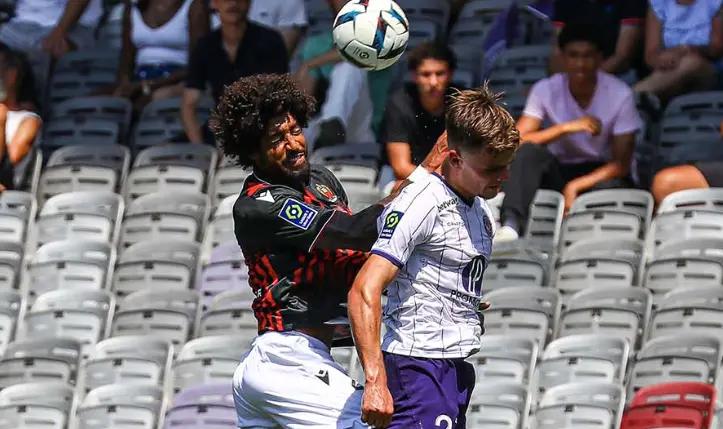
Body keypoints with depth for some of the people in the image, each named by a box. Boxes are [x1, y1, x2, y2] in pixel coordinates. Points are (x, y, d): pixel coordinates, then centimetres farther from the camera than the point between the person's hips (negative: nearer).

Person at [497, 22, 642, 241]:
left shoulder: (620, 95, -12)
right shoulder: (545, 90, -8)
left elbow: (622, 163, -12)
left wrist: (576, 186, -25)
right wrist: (566, 128, -29)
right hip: (557, 171, 2)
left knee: (612, 188, -39)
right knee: (528, 152, -31)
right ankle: (511, 225, -44)